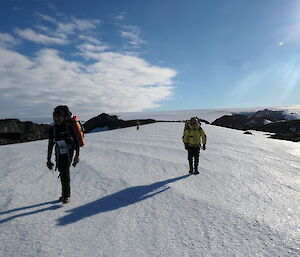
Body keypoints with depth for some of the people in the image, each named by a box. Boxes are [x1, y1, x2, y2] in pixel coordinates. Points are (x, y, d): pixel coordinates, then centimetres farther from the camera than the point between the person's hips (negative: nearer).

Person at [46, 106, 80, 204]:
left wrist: (77, 155, -17)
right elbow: (50, 144, 4)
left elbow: (76, 141, -12)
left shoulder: (69, 126, -14)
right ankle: (64, 193, 23)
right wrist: (49, 159, 5)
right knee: (62, 173, 8)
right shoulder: (53, 128, -1)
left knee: (66, 171, -12)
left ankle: (66, 195, 0)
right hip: (59, 153, 4)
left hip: (68, 152, -4)